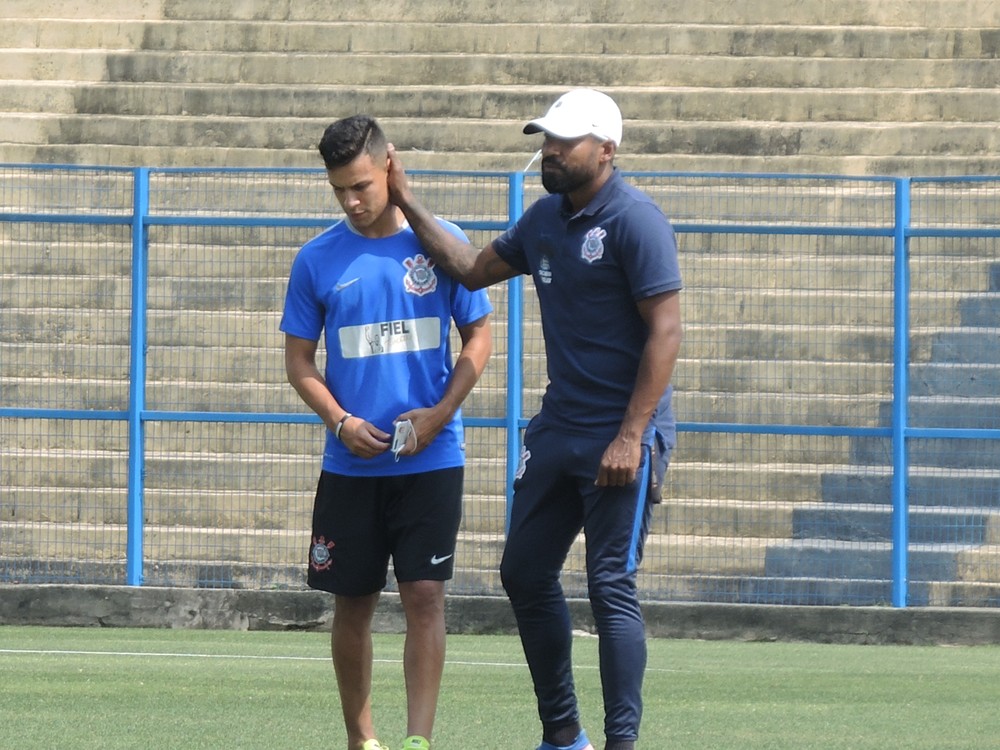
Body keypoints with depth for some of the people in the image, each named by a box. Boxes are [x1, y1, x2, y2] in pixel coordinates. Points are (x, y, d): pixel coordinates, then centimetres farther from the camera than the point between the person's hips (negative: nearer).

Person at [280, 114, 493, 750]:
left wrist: (440, 412, -9)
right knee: (353, 602, 6)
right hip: (351, 462, 2)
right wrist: (341, 423, -9)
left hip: (431, 458, -2)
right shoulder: (319, 259, 2)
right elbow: (299, 358, 7)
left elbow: (479, 338, 5)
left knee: (425, 595, -9)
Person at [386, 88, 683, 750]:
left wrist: (630, 437, -22)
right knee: (525, 574, 11)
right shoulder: (546, 219, 12)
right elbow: (474, 269, 24)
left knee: (611, 588, -10)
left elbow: (666, 331, -18)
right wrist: (408, 203, 17)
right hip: (557, 426, 9)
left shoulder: (635, 221, -14)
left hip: (623, 436, -9)